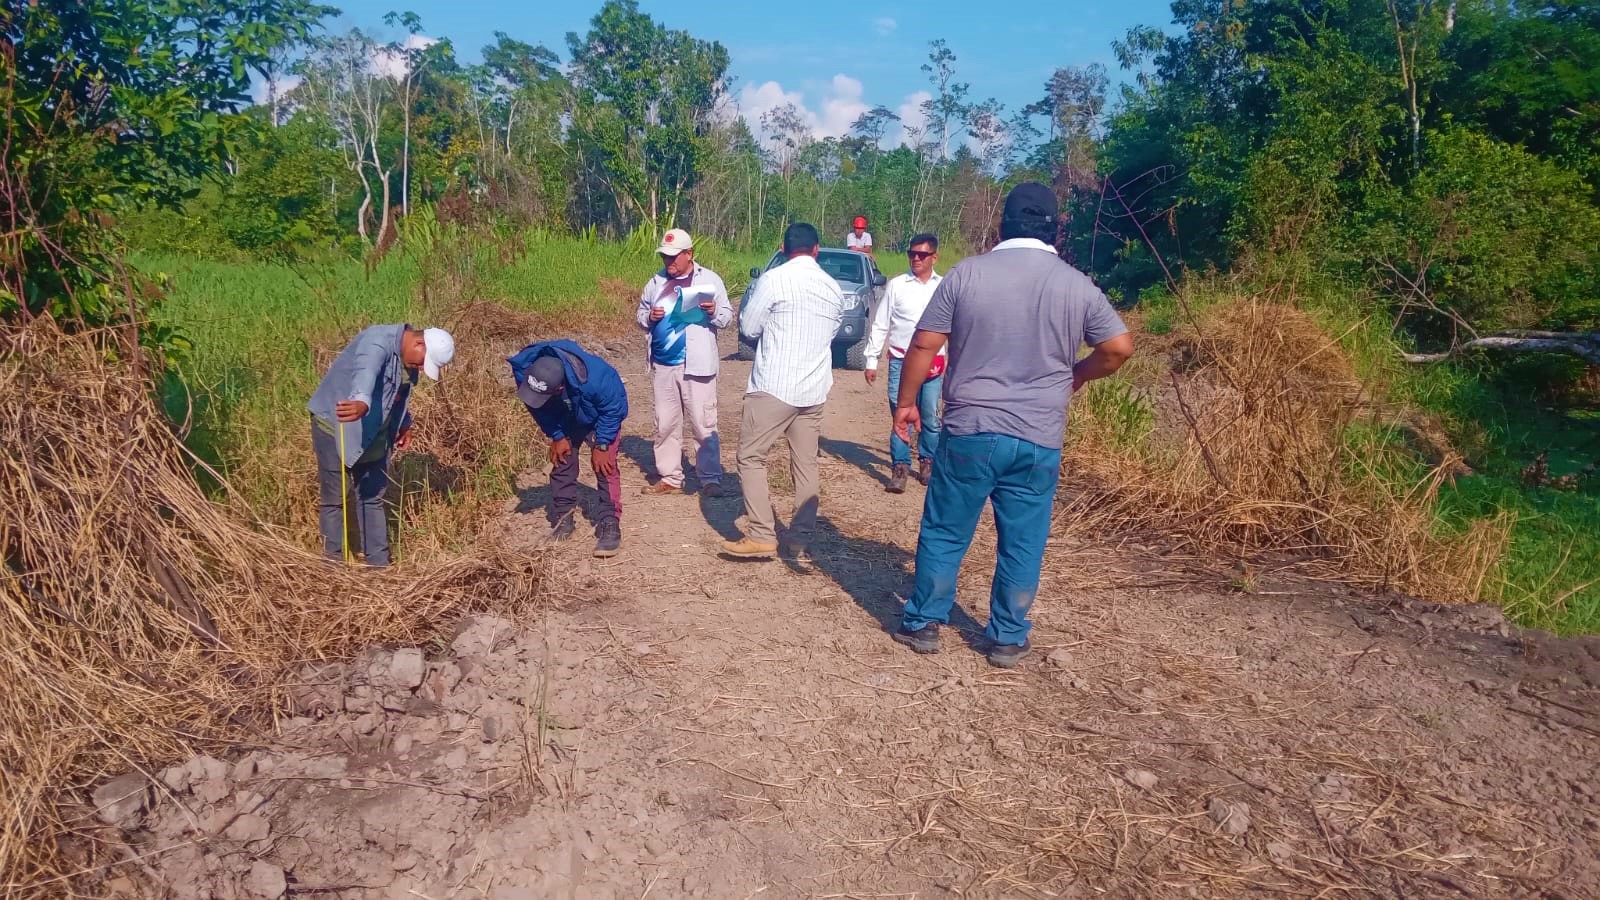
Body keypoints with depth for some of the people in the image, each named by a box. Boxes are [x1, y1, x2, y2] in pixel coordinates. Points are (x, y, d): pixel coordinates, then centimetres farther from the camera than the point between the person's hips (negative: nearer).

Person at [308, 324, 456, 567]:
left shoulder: (407, 357, 2)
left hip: (372, 435, 8)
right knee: (334, 498, 0)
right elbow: (366, 372, -49)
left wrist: (404, 424, 26)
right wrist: (362, 403, -67)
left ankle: (378, 562, 18)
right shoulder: (378, 342, -26)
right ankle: (337, 563, 10)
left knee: (373, 497, 11)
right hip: (336, 425, -8)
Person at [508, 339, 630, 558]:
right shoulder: (524, 371, -33)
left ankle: (610, 526, -13)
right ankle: (562, 519, 16)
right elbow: (542, 410, -13)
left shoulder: (595, 380, -47)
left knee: (605, 466, -15)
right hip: (566, 419, 5)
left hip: (601, 417, -4)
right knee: (561, 462, 2)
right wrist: (557, 437, -14)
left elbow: (612, 410, -27)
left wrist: (602, 445, -22)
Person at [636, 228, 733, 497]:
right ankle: (669, 478, 18)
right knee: (665, 424, 9)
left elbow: (728, 315, 1)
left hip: (695, 365, -5)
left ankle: (711, 479, 2)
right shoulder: (656, 282, 12)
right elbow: (640, 314, 16)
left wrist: (714, 312, -20)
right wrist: (649, 317, -6)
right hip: (662, 365, 5)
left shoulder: (709, 280, 1)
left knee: (703, 424, -4)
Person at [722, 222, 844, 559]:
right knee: (805, 463, 12)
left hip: (774, 386, -6)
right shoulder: (834, 288, 9)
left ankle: (761, 536, -5)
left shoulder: (774, 280, -10)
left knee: (751, 457, 1)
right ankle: (801, 536, 14)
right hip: (814, 389, 6)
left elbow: (748, 328, -3)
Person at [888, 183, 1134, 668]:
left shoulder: (966, 273, -4)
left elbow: (924, 345, -4)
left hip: (969, 432, -1)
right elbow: (1119, 348, 3)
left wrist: (906, 401, 7)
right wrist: (1075, 375, 20)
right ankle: (1008, 639, 22)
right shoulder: (1077, 285, 0)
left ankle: (923, 624, 24)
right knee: (1023, 544, 13)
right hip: (1039, 440, 1)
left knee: (944, 534, 13)